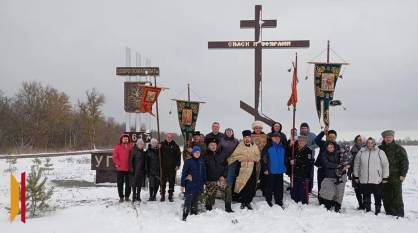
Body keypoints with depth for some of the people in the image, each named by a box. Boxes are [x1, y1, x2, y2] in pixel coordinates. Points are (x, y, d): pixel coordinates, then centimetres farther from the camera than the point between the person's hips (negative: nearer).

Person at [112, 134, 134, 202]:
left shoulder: (131, 146, 7)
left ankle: (127, 196, 17)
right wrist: (117, 163, -11)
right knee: (120, 184, 4)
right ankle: (121, 197, 12)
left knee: (128, 183, 6)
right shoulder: (118, 147, 2)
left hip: (128, 168, 2)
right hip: (120, 168, -2)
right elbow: (114, 156, -2)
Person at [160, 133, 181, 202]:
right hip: (163, 167, 0)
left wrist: (177, 165, -1)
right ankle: (162, 196, 13)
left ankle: (170, 196, 11)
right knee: (163, 182, 4)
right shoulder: (162, 145, 4)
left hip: (172, 167, 0)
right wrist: (160, 164, -4)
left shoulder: (175, 146, 4)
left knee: (172, 182, 3)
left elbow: (178, 156, 5)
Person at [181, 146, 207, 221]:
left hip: (199, 185, 5)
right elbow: (184, 173, -7)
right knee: (188, 201, -8)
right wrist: (182, 184, -8)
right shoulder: (188, 161, -8)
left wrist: (204, 183, 14)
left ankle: (194, 215, 28)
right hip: (190, 185, -5)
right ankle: (185, 216, -3)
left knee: (195, 201, 16)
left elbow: (204, 173, 15)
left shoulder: (202, 162, 7)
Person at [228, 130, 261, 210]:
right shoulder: (240, 146, -2)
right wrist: (243, 157, -14)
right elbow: (233, 155, -7)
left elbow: (258, 157, 5)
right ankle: (243, 202, 13)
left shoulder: (254, 146, 8)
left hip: (252, 169, 3)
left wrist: (251, 157, -12)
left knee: (251, 187, 3)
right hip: (243, 169, -3)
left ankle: (248, 202, 16)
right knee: (243, 187, -3)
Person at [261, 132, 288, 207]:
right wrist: (265, 169, -12)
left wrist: (285, 167, 14)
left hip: (280, 171, 5)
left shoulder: (283, 147, 10)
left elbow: (285, 158, 21)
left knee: (279, 187, 10)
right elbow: (263, 159, -8)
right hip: (270, 171, -5)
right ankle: (268, 200, 12)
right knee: (270, 186, 1)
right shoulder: (268, 147, -6)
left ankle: (279, 200, 20)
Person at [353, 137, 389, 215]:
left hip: (377, 180, -2)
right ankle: (367, 210, 25)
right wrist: (356, 176, 11)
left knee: (378, 197, 5)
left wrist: (385, 177, -1)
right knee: (366, 197, 11)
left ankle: (377, 211, 18)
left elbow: (385, 165, 1)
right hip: (364, 180, 2)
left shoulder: (380, 152, -1)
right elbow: (356, 165, 12)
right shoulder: (361, 152, 5)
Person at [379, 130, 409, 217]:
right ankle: (389, 212, 18)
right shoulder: (380, 149, 10)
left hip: (396, 177, -4)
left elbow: (404, 161, -5)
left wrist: (403, 174, -11)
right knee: (386, 197, 9)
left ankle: (399, 214, 2)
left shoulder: (399, 148, -2)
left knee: (397, 196, -3)